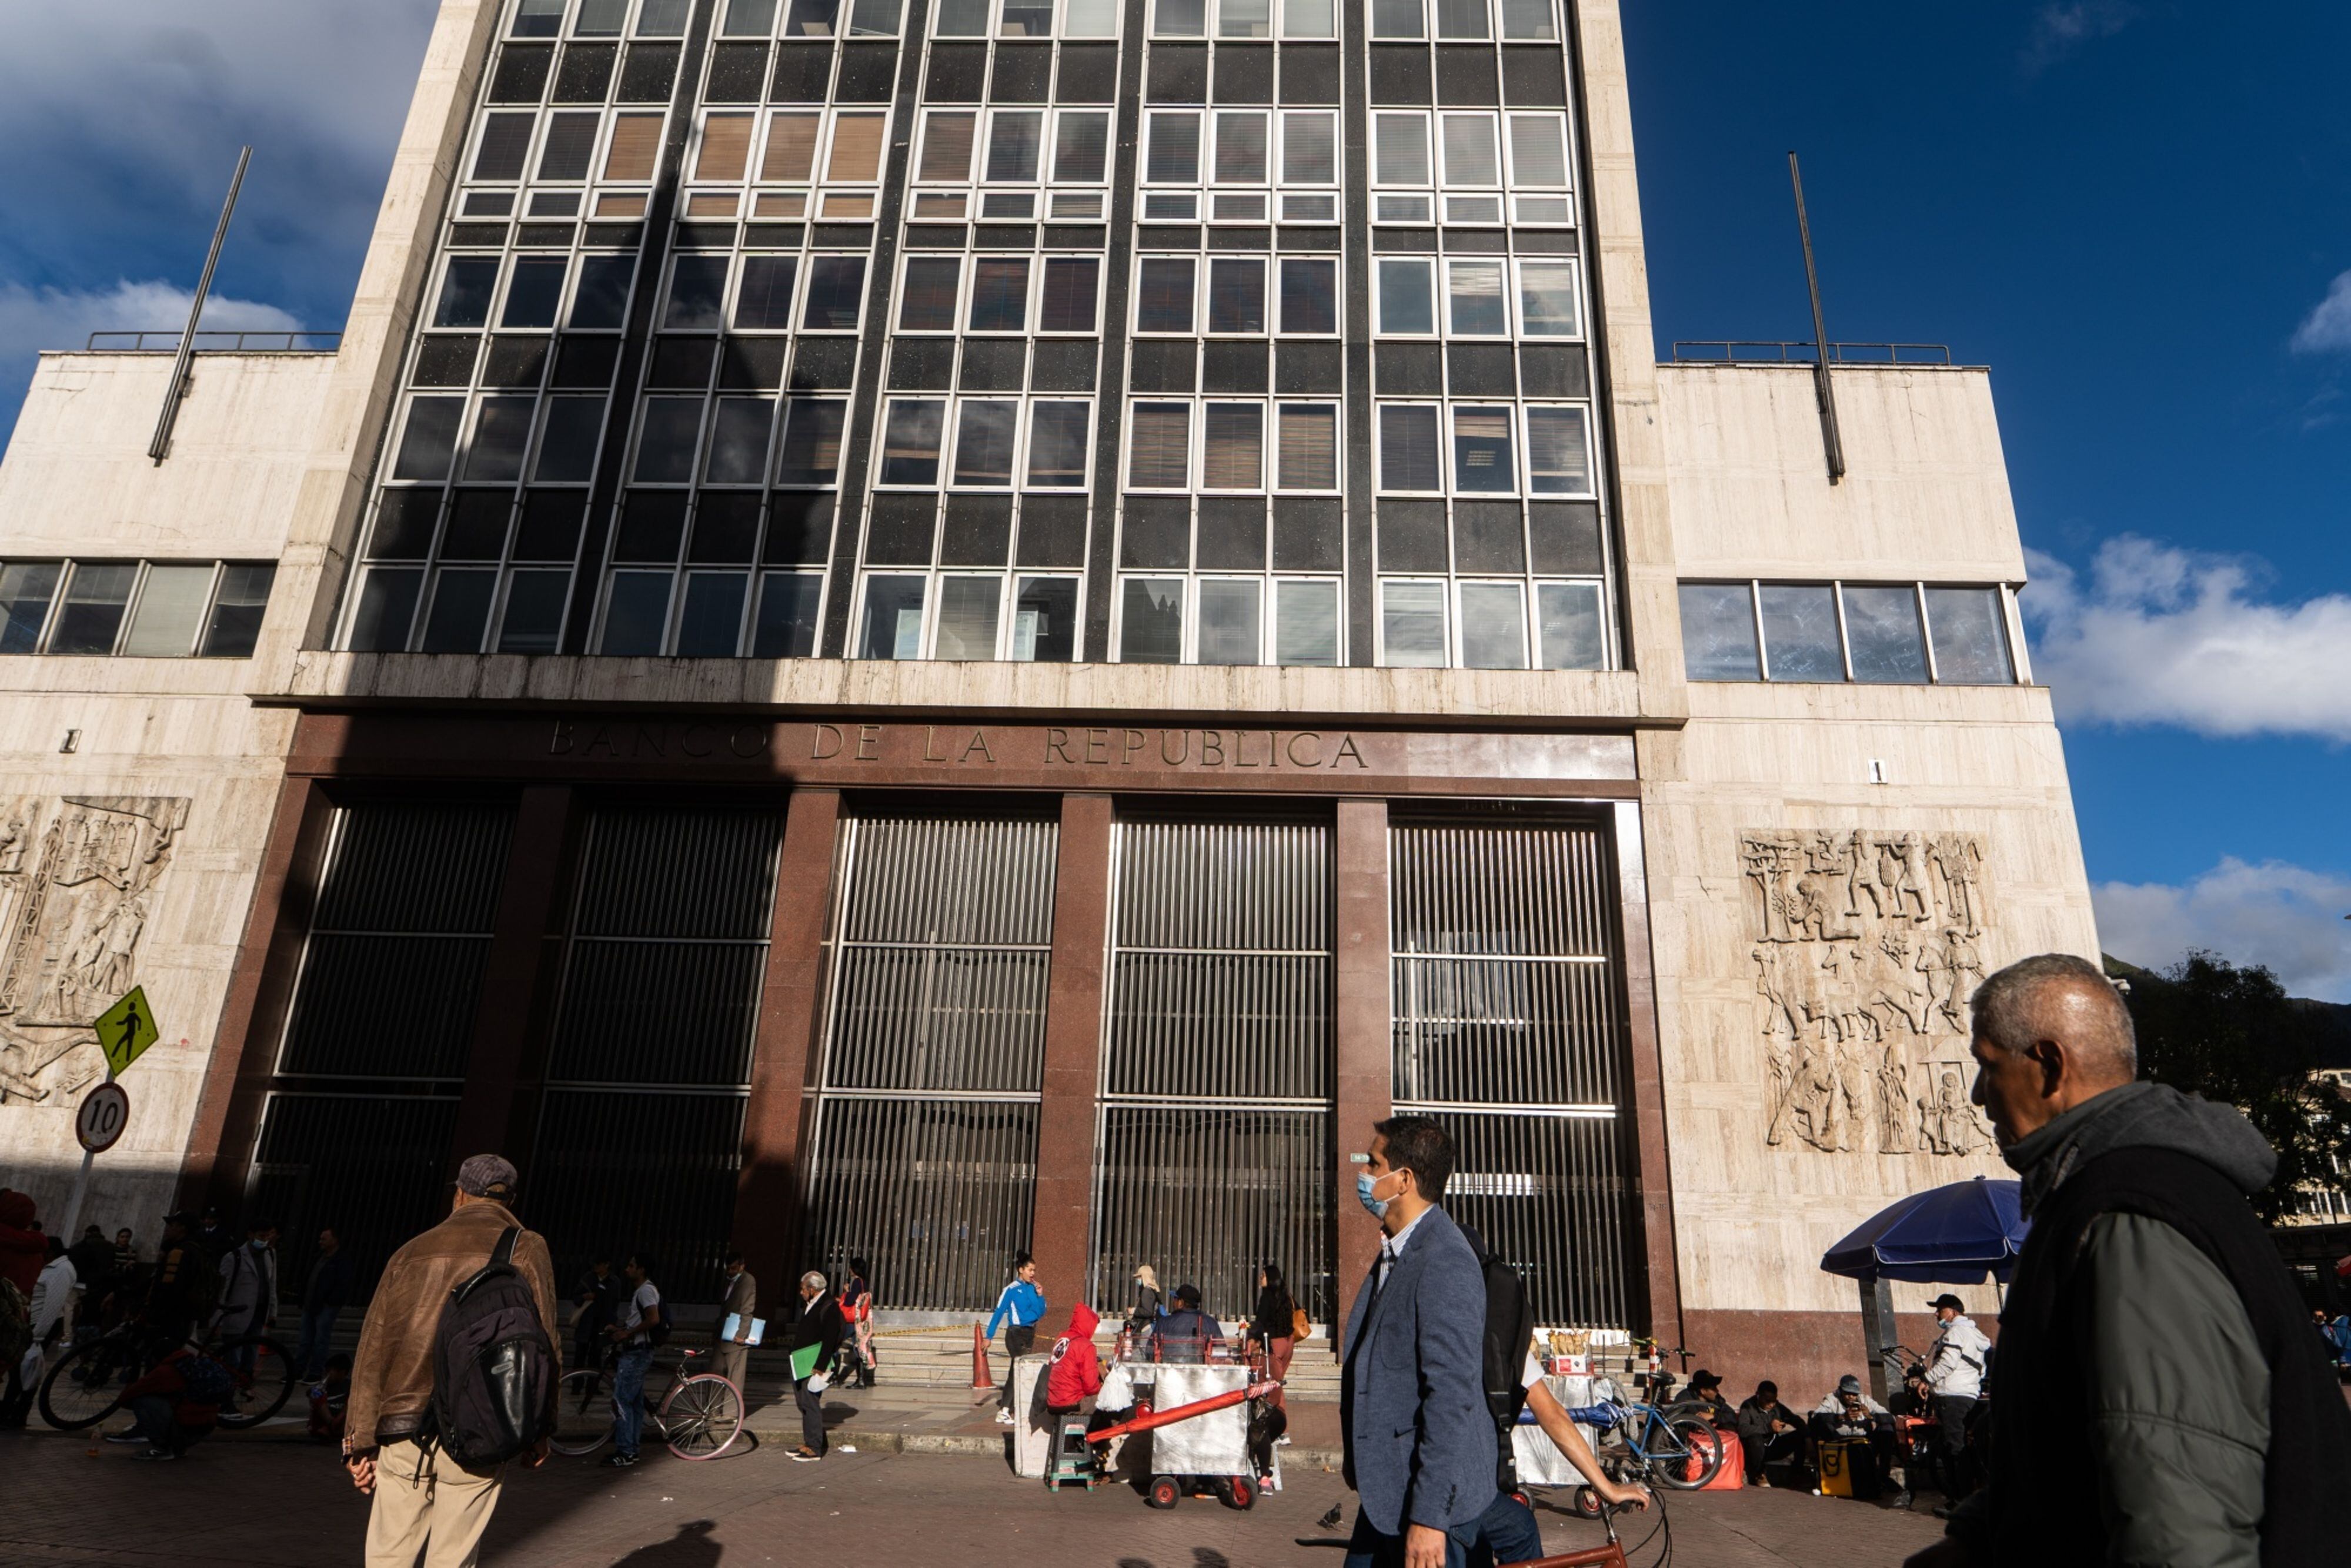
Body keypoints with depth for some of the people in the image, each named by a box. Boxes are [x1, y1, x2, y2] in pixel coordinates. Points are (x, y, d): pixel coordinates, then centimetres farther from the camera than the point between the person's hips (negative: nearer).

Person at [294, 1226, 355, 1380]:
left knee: (320, 1341, -2)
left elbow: (343, 1286, -14)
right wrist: (304, 1300, 10)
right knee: (306, 1341, 12)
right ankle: (297, 1371, 19)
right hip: (310, 1306, 8)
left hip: (326, 1308, -8)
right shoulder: (320, 1257, 14)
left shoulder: (343, 1260, -9)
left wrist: (331, 1303, -16)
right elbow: (309, 1280, 20)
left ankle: (315, 1373, 5)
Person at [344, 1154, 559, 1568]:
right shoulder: (527, 1249, 1)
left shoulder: (412, 1251, 10)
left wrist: (360, 1440, 12)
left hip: (402, 1433, 2)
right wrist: (540, 1431, 3)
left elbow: (374, 1347, 8)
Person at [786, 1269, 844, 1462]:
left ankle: (814, 1449, -4)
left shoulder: (829, 1307, -15)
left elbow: (829, 1341, -20)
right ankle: (807, 1444, 22)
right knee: (803, 1403, 13)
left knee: (810, 1404, -9)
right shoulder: (810, 1306, 16)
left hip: (814, 1366, -10)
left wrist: (820, 1369, -23)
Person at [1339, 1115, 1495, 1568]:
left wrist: (1429, 1517, -25)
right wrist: (1360, 1462, 22)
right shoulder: (1397, 1251, 10)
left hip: (1429, 1496, -9)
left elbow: (1453, 1396, -25)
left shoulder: (1445, 1261, -22)